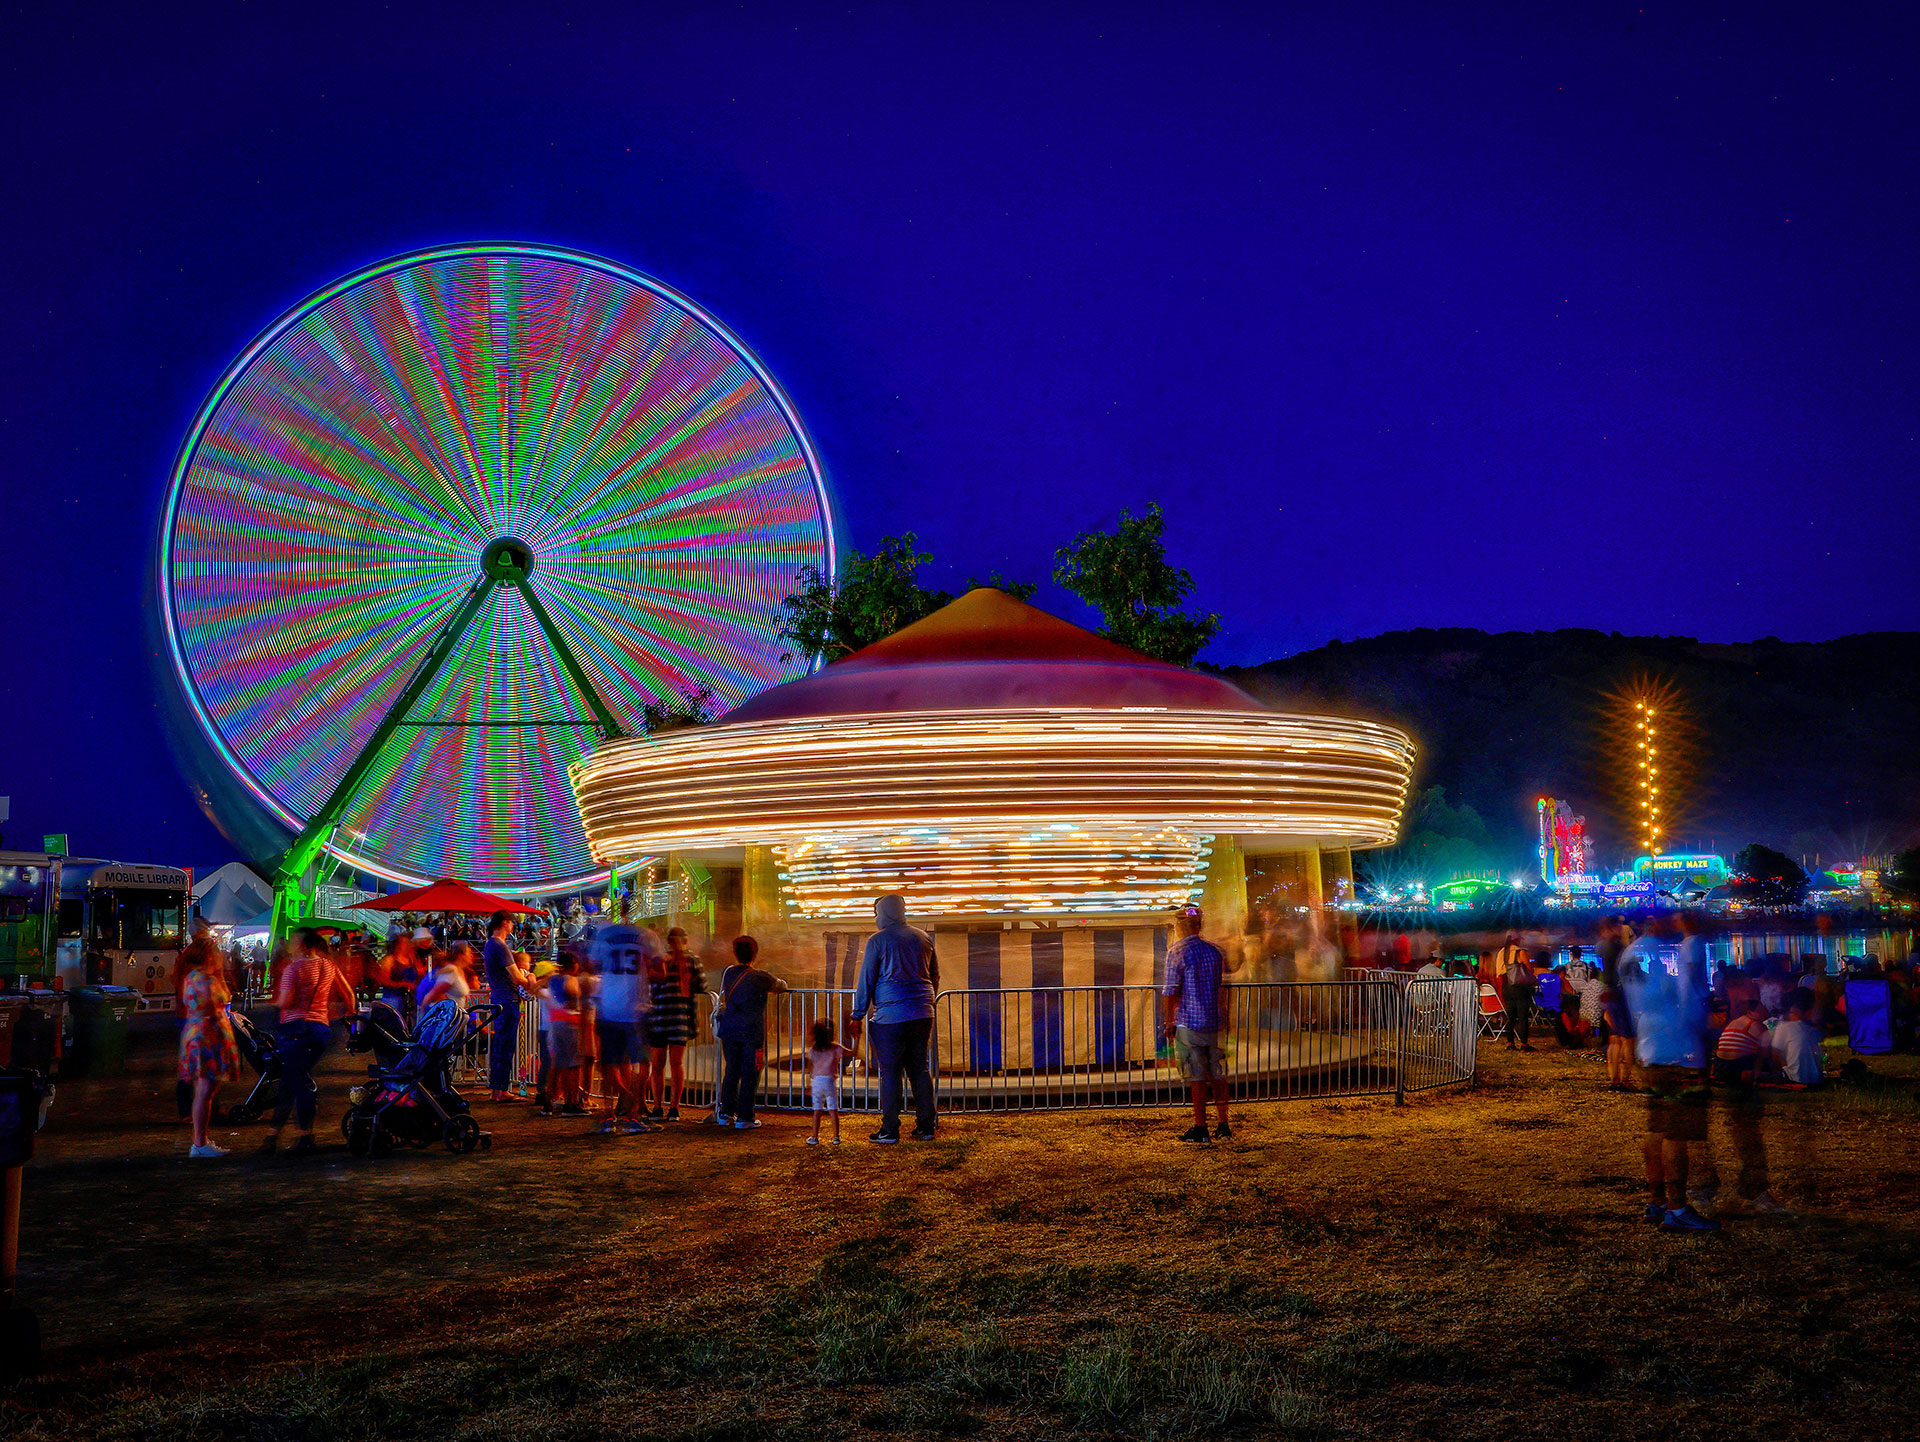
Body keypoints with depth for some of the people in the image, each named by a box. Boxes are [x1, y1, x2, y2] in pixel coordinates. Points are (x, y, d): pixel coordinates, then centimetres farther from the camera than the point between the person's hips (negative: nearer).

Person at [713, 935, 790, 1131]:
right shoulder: (759, 977, -8)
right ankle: (744, 1117, 0)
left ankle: (726, 1114, 16)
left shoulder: (728, 973, 4)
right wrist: (768, 988, 30)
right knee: (749, 1074, 1)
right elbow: (781, 985, 8)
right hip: (751, 1032, -5)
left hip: (729, 1029, 5)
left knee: (731, 1071, 14)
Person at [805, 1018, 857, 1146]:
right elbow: (852, 1053, -2)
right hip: (830, 1081, -2)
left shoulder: (812, 1050, 2)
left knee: (817, 1110, 7)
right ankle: (836, 1137, 6)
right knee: (834, 1110, 5)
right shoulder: (835, 1048, -6)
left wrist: (808, 1082, 21)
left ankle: (815, 1137, 7)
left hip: (816, 1081, 2)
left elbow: (809, 1067, 9)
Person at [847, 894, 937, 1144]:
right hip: (922, 1015, 5)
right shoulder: (924, 938, 11)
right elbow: (935, 976, 19)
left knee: (890, 1073, -1)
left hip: (890, 1017, -5)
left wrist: (857, 1017, 3)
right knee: (920, 1069, 11)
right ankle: (926, 1127, 13)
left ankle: (889, 1130, 1)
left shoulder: (877, 941, -3)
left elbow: (866, 981, -3)